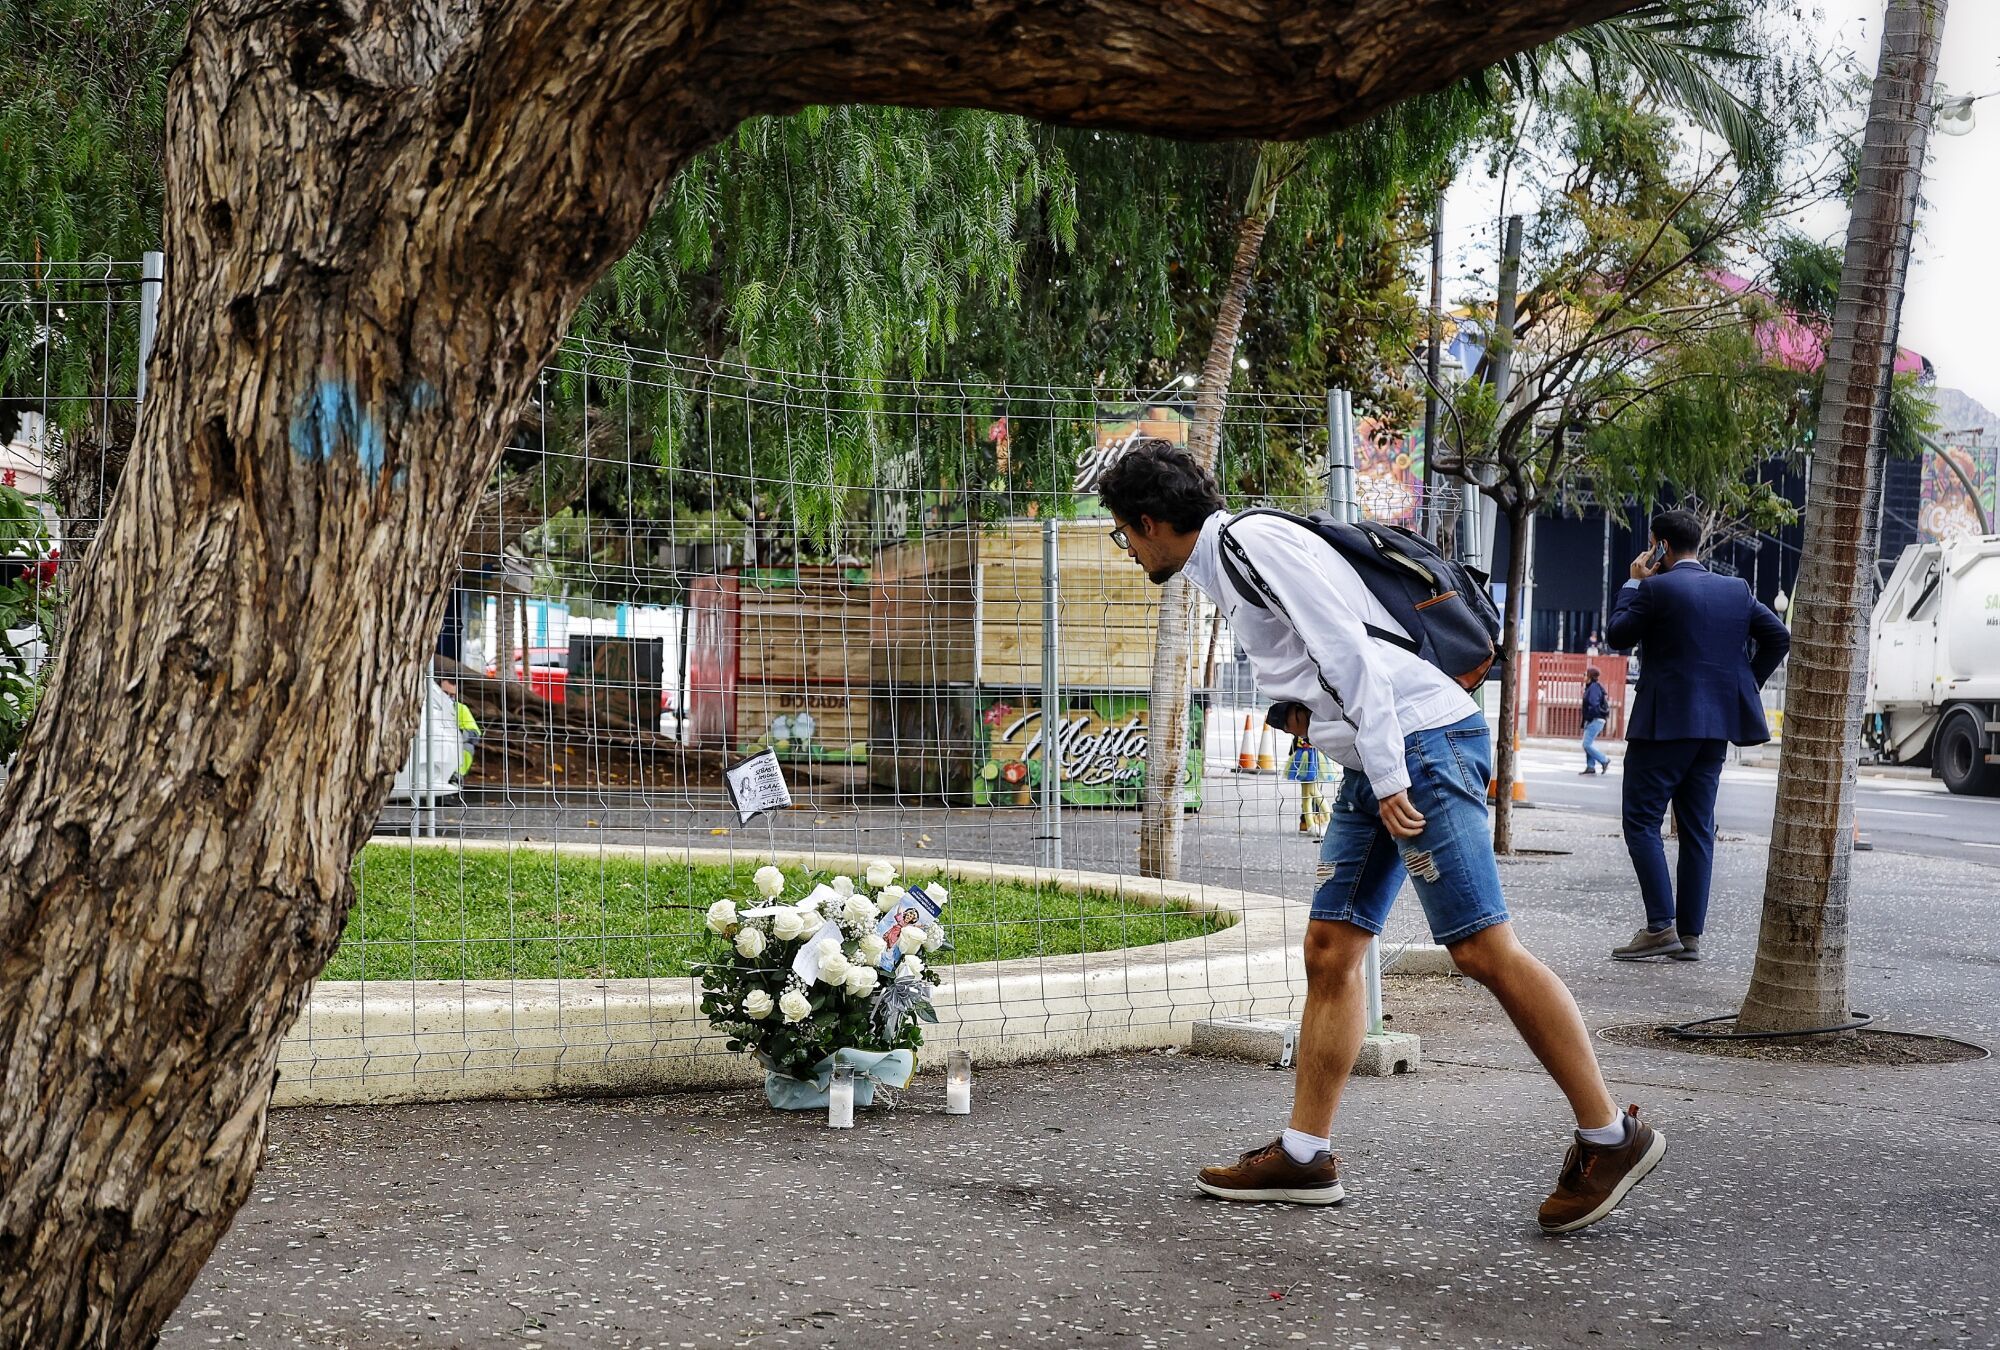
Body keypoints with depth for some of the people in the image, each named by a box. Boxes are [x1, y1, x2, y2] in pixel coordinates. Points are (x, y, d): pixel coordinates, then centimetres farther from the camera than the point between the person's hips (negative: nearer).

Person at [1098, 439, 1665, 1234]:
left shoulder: (1251, 542, -9)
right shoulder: (1222, 566, 21)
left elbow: (1348, 649, -17)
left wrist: (1388, 780, -19)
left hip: (1422, 742, -10)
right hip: (1375, 763, 10)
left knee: (1482, 949, -10)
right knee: (1330, 948, 7)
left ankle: (1610, 1137, -3)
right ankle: (1304, 1155, 11)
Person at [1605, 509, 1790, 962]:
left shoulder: (1656, 588, -9)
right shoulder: (1735, 589, 10)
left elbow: (1618, 635, 0)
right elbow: (1778, 636, 9)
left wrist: (1634, 583, 7)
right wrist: (1744, 684, 15)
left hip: (1665, 722, -6)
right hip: (1716, 724, 7)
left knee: (1642, 821, -2)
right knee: (1697, 828, 9)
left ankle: (1661, 926, -12)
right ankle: (1690, 934, 8)